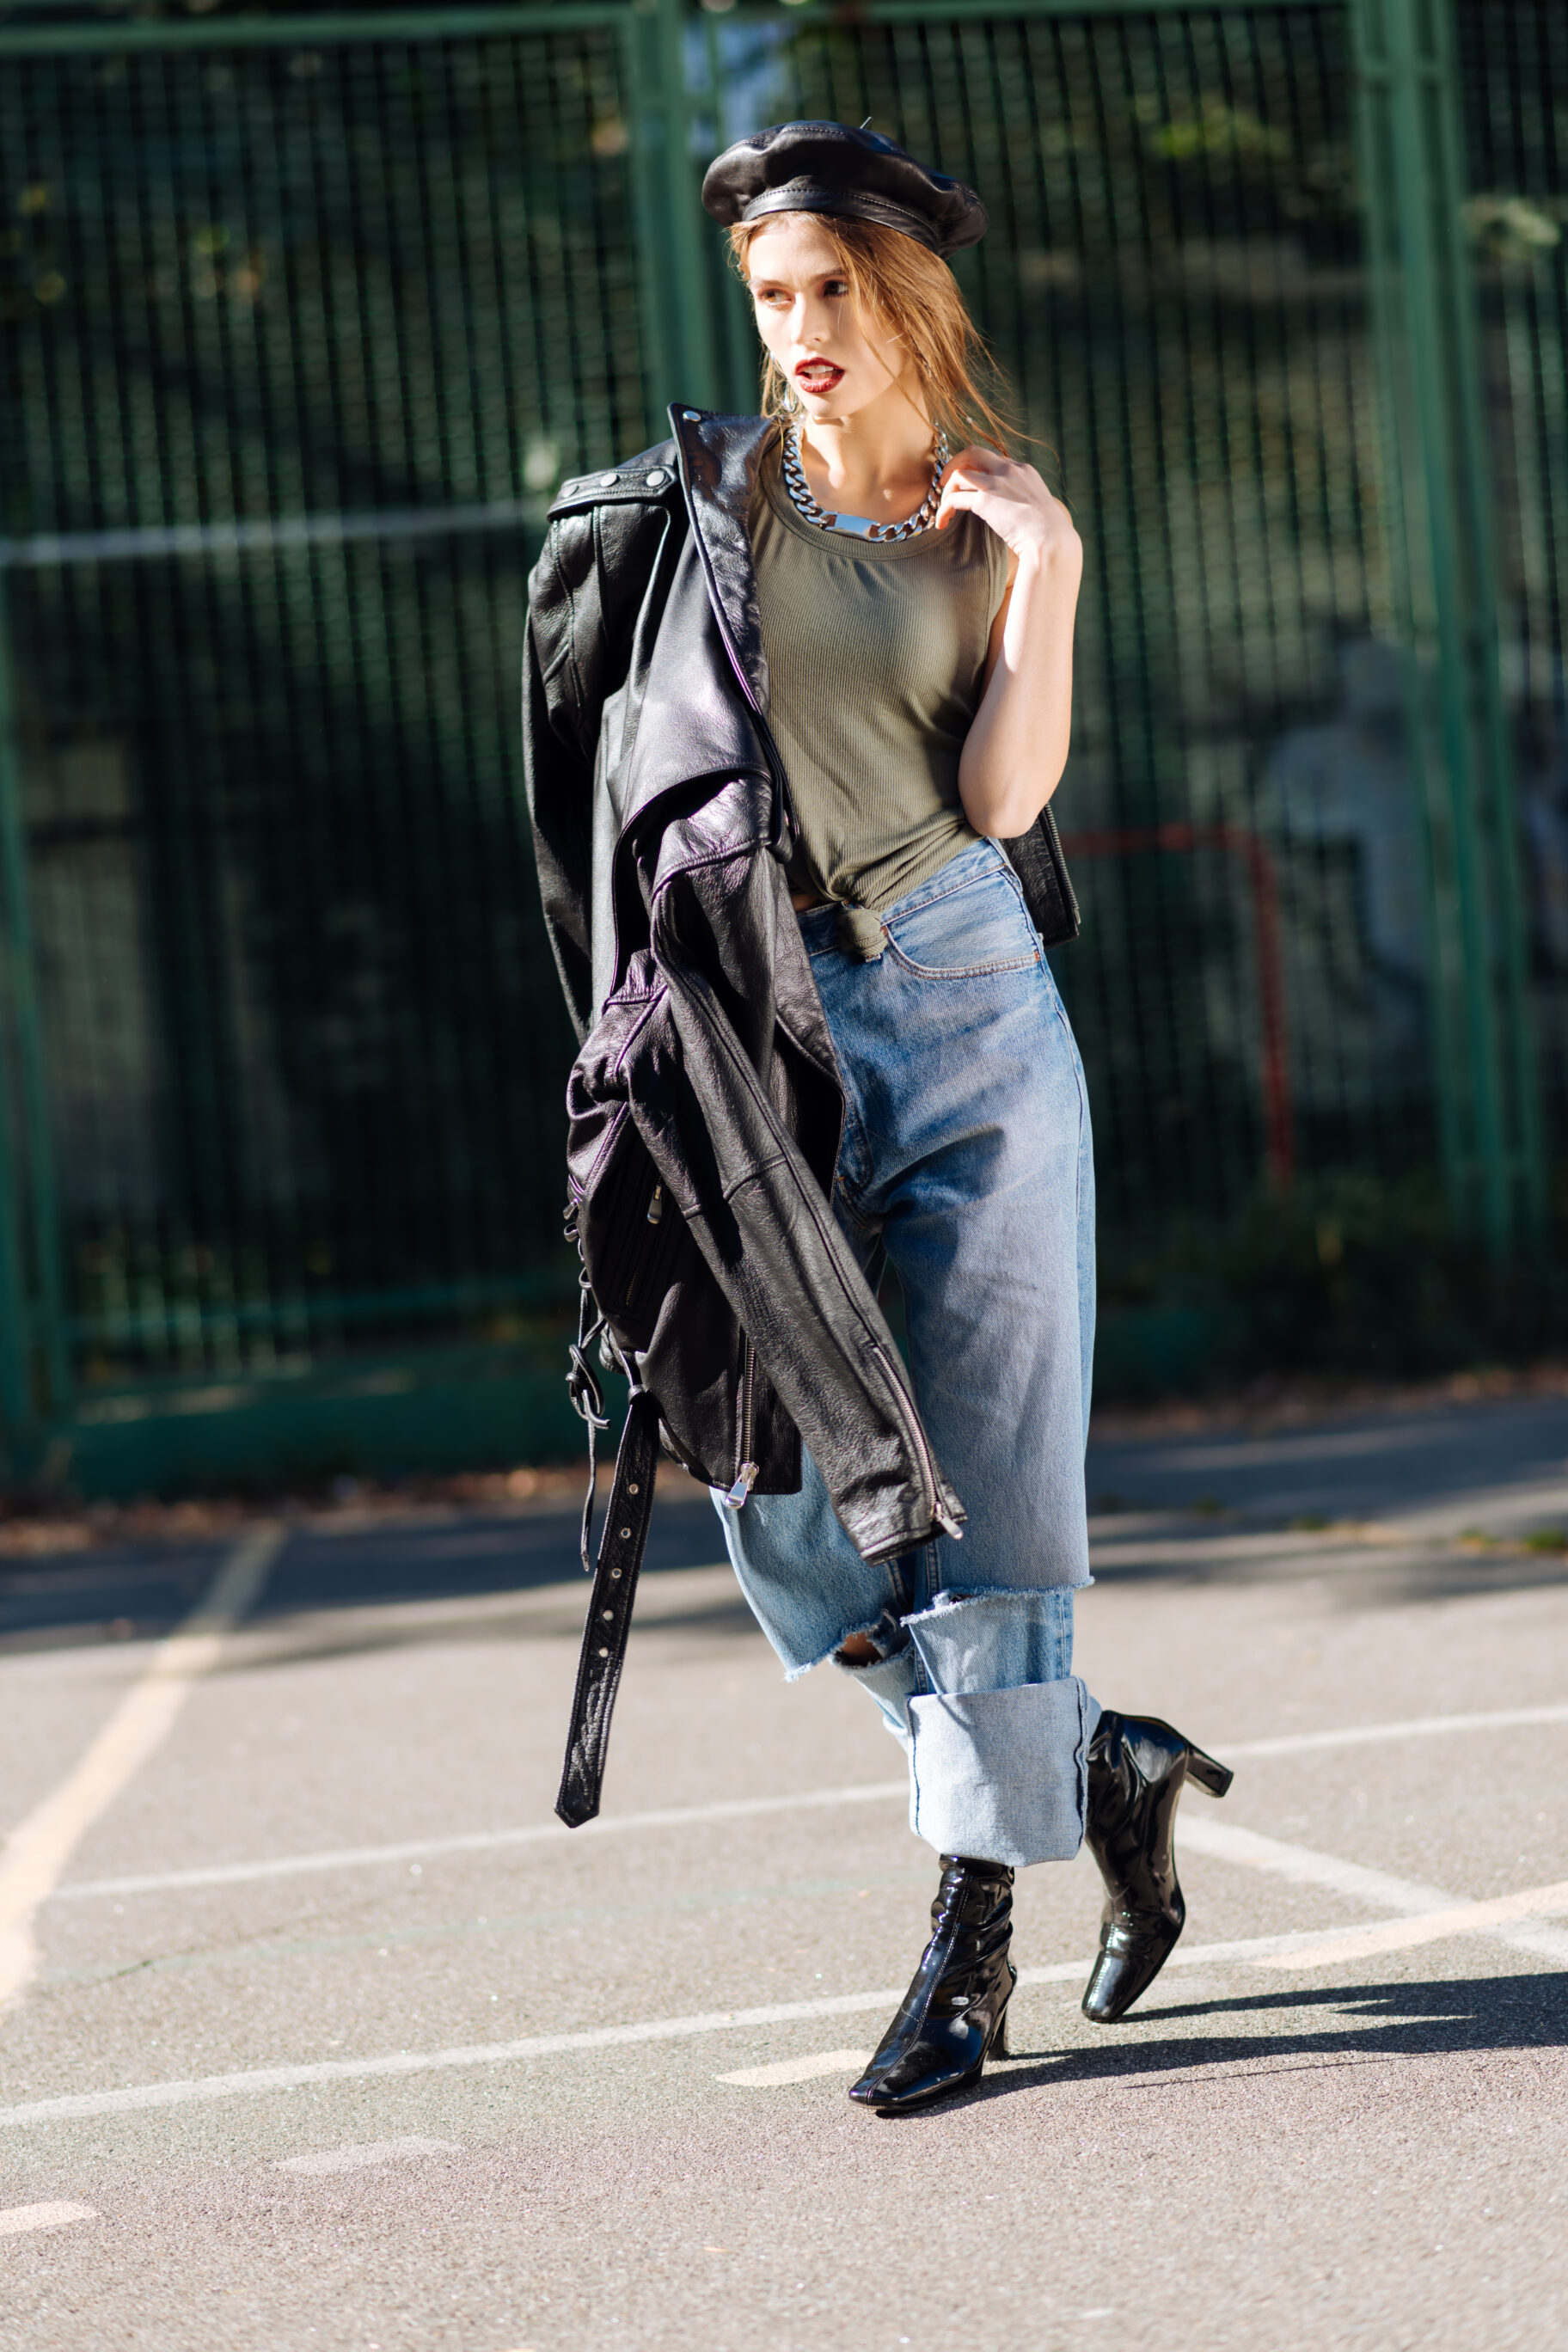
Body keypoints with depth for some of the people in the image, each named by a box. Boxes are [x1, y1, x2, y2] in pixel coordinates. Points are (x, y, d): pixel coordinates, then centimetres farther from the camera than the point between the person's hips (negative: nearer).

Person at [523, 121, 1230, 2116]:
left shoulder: (999, 529, 9)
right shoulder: (697, 494, 8)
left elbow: (1000, 792, -4)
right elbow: (631, 758, 6)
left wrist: (1043, 572, -9)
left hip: (967, 1004, -1)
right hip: (755, 1035, 1)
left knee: (984, 1486, -5)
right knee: (783, 1503, 0)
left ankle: (971, 1942, 2)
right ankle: (1105, 1765, 21)